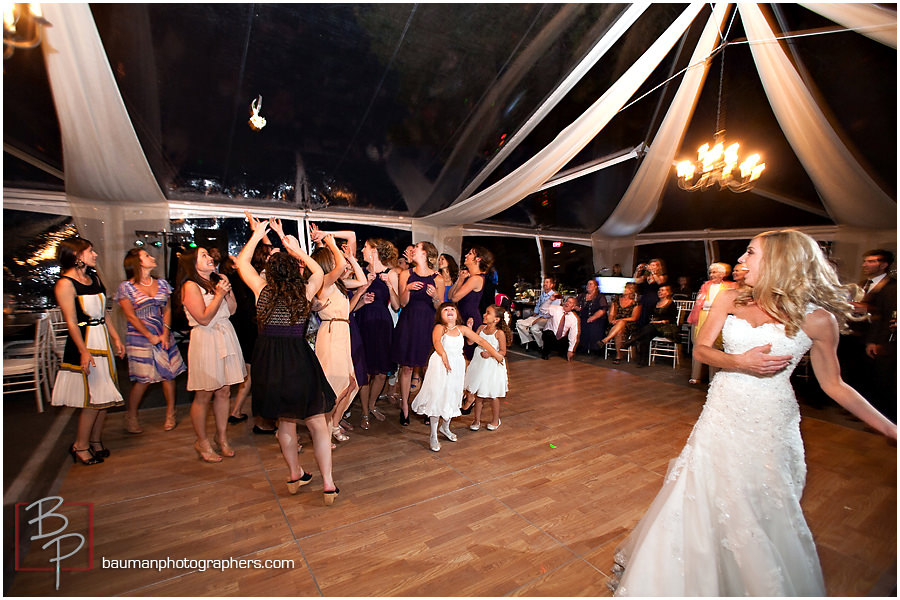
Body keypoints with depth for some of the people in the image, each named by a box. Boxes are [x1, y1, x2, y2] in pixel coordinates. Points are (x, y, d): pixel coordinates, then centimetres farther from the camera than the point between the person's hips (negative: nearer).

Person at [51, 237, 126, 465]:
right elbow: (71, 322, -16)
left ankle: (95, 441, 26)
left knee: (105, 395, 11)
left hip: (103, 340, 8)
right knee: (92, 398, -2)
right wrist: (83, 351, -20)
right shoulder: (65, 284, -12)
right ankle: (80, 446, 16)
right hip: (84, 343, -8)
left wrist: (115, 338, 14)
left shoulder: (94, 278, 11)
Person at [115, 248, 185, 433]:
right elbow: (131, 316, -6)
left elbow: (167, 310, 7)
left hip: (163, 335, 4)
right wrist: (150, 336, -9)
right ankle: (131, 417, 19)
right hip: (139, 337, -4)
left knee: (169, 374, 2)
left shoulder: (162, 284, 9)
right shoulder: (126, 287, -4)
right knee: (143, 379, -2)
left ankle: (170, 413, 17)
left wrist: (165, 333, -5)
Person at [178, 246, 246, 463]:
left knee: (224, 391, 11)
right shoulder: (190, 286, -8)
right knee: (204, 395, 3)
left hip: (226, 337, 7)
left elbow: (231, 310, 12)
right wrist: (219, 294, -15)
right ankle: (202, 442, 20)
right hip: (205, 341, -6)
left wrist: (228, 291, -3)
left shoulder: (216, 281, 13)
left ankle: (222, 437, 25)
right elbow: (204, 318, -15)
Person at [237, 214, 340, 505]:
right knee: (317, 422, 6)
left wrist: (257, 233, 19)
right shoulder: (304, 292, -2)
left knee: (285, 421, 19)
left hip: (269, 362, 2)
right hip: (299, 359, -2)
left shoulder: (263, 291, 1)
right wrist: (295, 248, 14)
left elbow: (241, 262, 14)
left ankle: (295, 475, 33)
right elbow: (318, 271, 17)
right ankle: (328, 483, 8)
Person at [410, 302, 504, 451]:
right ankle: (433, 436, 16)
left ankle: (445, 428, 40)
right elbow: (436, 341, -26)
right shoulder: (439, 327, -6)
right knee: (437, 398, 1)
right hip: (440, 366, -4)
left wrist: (496, 354, 6)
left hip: (457, 366, 4)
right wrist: (443, 354, -44)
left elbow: (480, 340, 7)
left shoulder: (462, 329, 5)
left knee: (452, 397, 15)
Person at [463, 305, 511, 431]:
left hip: (492, 366, -5)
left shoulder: (499, 333, -14)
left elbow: (503, 352, -11)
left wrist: (490, 354, -25)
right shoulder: (481, 328, 3)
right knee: (478, 394, 13)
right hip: (479, 365, 5)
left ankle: (495, 420, 31)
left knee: (493, 396, 9)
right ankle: (476, 420, 27)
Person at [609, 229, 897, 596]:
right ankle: (696, 577, 35)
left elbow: (833, 385, 1)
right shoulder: (731, 300, 0)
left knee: (765, 513, 11)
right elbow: (701, 349, 0)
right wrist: (740, 362, -17)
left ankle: (761, 585, 37)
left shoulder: (816, 318, -6)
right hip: (722, 414, 2)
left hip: (770, 424, -2)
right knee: (704, 498, 12)